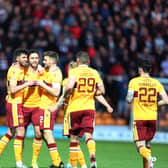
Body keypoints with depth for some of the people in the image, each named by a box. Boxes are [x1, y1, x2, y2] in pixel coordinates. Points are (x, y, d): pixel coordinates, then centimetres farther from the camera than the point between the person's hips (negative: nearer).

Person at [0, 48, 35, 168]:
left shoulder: (21, 69, 13)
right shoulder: (15, 70, -15)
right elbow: (13, 89, -23)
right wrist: (27, 84, -23)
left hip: (18, 103, 10)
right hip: (14, 103, -10)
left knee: (11, 133, 14)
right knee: (20, 132, -11)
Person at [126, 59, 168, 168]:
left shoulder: (134, 81, -3)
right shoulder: (156, 83, 6)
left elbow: (129, 100, -9)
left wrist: (128, 99, 14)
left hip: (139, 118, -3)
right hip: (153, 118, 3)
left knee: (140, 145, -5)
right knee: (147, 144, 19)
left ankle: (149, 158, -34)